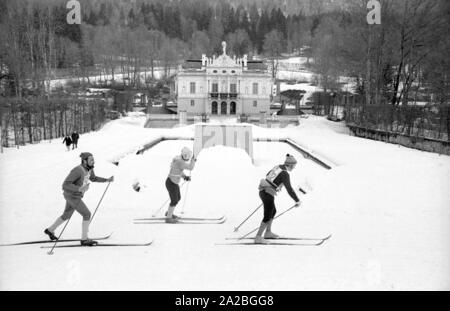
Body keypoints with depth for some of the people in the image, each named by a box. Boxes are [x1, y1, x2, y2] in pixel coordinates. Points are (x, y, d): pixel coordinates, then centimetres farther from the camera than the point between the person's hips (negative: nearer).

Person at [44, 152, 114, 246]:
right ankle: (84, 239, 1)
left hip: (75, 195, 10)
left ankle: (50, 230, 42)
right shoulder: (78, 170, -31)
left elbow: (93, 178, 17)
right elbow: (65, 184, -32)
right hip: (72, 197, -10)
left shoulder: (89, 168, -4)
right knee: (87, 214, -8)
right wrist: (79, 189, -44)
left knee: (67, 215, 26)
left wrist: (107, 180, 7)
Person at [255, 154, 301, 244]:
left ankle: (268, 233, 33)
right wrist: (297, 201, -9)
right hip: (268, 195, -9)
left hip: (262, 191, 9)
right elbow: (289, 189, -19)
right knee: (267, 217, 0)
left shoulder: (278, 167, 9)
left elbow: (268, 174, 27)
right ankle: (258, 237, 3)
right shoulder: (285, 174, -16)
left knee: (273, 211, 24)